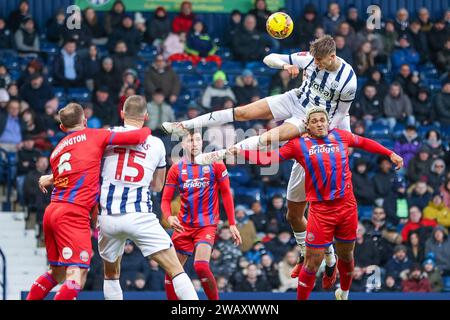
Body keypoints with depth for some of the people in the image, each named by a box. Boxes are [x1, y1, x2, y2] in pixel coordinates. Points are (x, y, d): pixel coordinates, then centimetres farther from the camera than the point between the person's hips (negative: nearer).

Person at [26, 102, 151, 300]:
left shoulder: (57, 150, 21)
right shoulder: (93, 136, 4)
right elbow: (136, 137, -1)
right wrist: (146, 130, 19)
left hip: (53, 210, 8)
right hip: (73, 214, -8)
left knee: (57, 273, 20)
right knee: (76, 276, -14)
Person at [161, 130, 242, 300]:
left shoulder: (214, 164, -1)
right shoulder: (176, 169, 5)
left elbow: (226, 194, 3)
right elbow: (166, 199, 5)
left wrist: (232, 224, -1)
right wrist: (169, 217, -17)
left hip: (207, 224, -3)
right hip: (183, 226, 3)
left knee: (201, 266, -24)